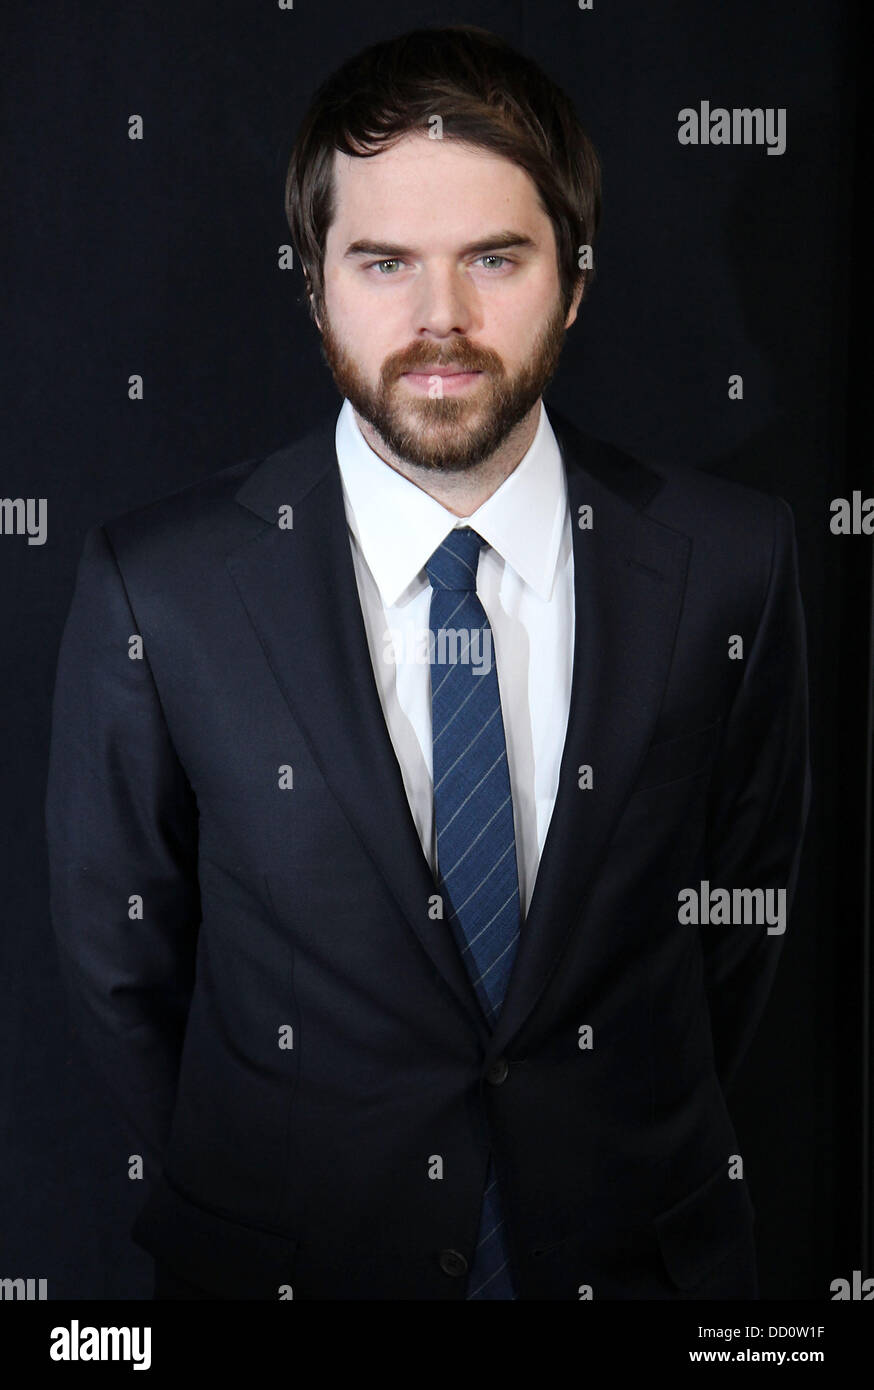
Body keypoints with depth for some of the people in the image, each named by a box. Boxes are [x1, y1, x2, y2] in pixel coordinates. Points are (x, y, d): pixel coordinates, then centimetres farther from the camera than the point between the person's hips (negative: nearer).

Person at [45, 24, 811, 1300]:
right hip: (289, 1253, 0)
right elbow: (119, 954, -5)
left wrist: (641, 1162, 1)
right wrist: (253, 1197, 0)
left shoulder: (729, 562, -11)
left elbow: (744, 906, 0)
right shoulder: (158, 589, -15)